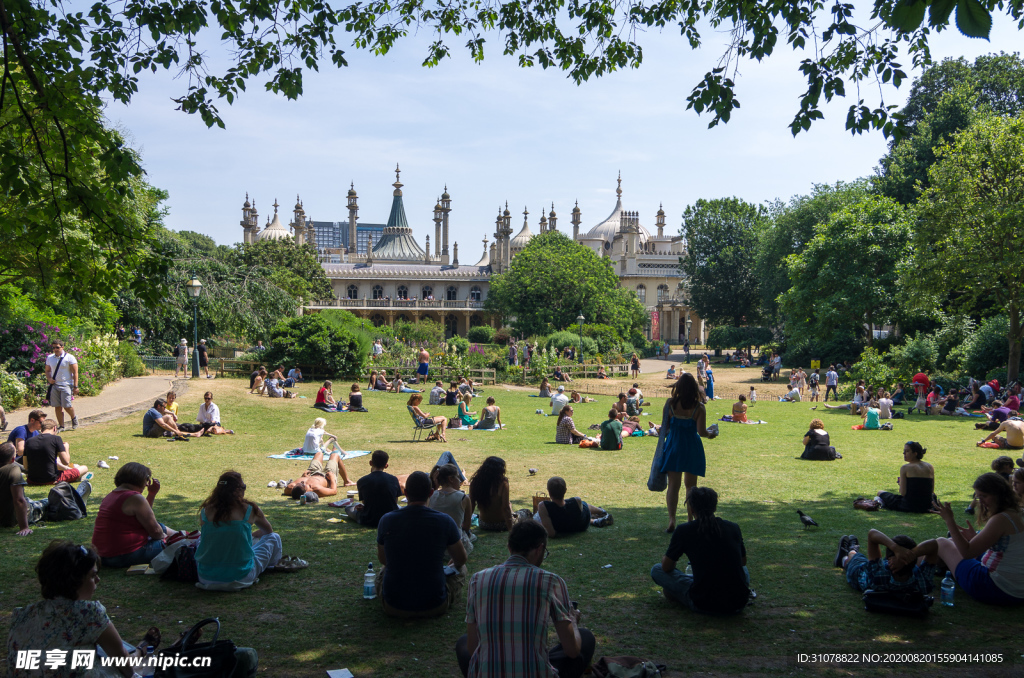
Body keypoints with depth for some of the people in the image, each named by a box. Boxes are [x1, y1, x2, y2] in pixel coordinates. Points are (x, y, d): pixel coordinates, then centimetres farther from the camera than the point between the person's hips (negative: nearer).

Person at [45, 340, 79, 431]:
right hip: (54, 385, 4)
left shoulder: (69, 358, -3)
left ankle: (74, 418, 22)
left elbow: (75, 373, -4)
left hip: (66, 385, -4)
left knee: (67, 406, -9)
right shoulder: (49, 358, 10)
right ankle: (61, 426, 13)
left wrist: (75, 387, -9)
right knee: (57, 406, 3)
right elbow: (47, 370, 23)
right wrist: (49, 379, 0)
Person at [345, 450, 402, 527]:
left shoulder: (362, 481, -9)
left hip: (369, 522, -2)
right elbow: (395, 502, 7)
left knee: (348, 508, 20)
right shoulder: (393, 479, -4)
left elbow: (363, 502, 2)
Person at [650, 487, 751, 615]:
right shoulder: (733, 527, 3)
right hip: (738, 605, 3)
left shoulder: (684, 531, -6)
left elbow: (666, 567, 5)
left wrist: (665, 557, 29)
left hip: (704, 605, -3)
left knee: (656, 570, 13)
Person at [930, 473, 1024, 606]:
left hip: (997, 589, -9)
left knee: (941, 543, 6)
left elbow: (967, 552, -21)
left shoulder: (1000, 519, -21)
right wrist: (974, 537, 10)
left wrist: (949, 520, -19)